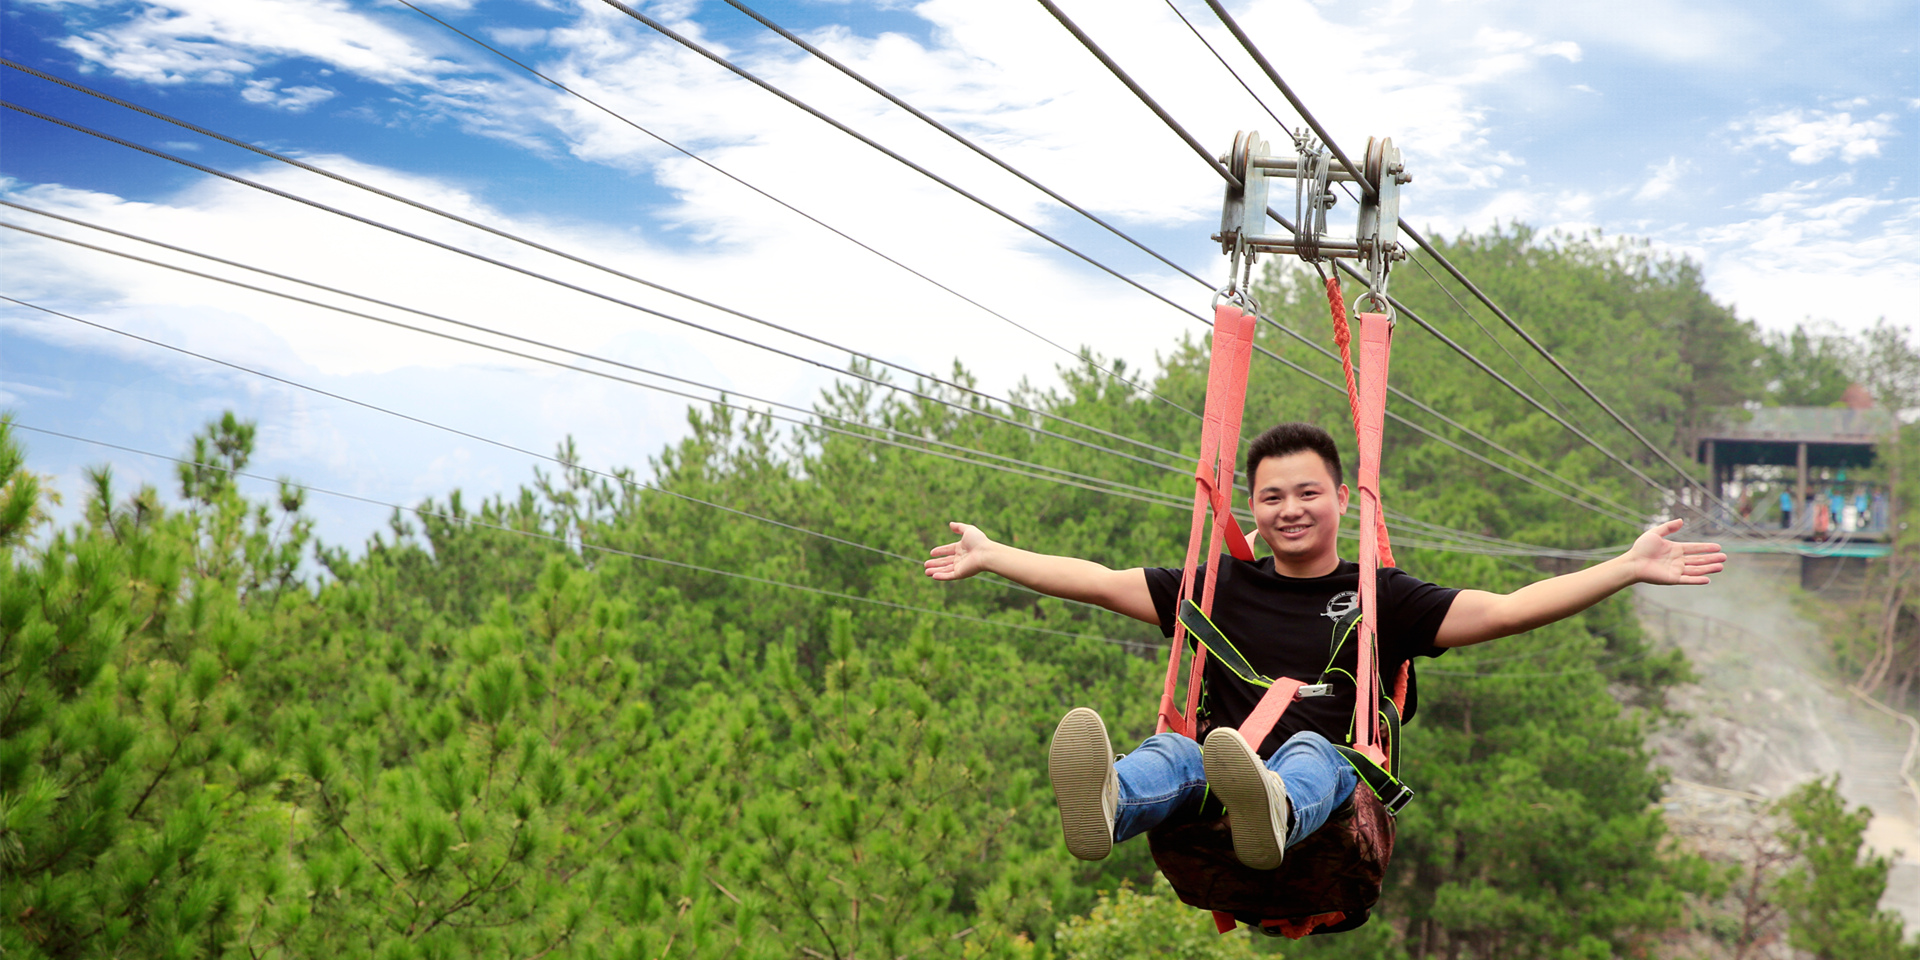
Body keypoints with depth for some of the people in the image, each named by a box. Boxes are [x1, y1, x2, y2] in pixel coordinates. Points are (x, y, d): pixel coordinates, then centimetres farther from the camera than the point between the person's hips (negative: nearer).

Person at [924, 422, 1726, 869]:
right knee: (1172, 750, -32)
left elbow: (1507, 611, 7)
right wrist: (987, 556, 25)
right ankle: (1104, 806, -69)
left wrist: (1628, 568, -2)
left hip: (1332, 777, -1)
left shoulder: (1381, 596, 16)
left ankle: (1271, 812, -73)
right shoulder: (1223, 586, 22)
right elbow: (1099, 583, 25)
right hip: (1218, 771, 1)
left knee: (1308, 749, -36)